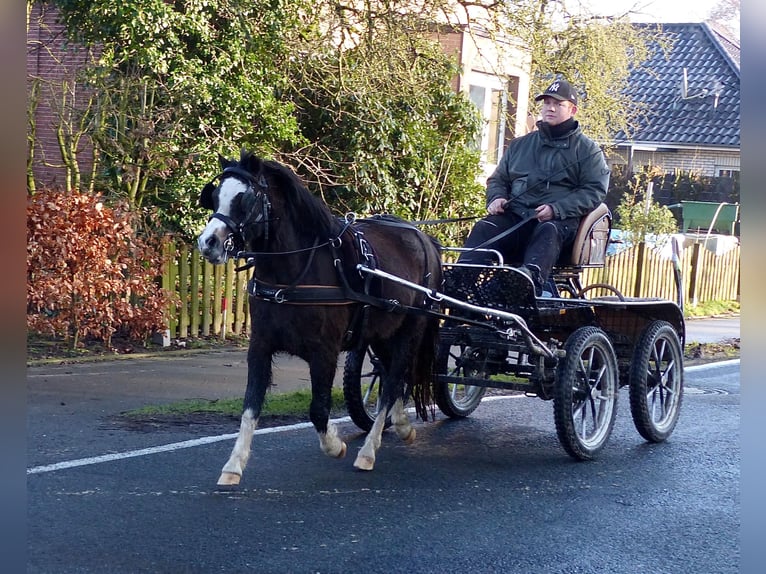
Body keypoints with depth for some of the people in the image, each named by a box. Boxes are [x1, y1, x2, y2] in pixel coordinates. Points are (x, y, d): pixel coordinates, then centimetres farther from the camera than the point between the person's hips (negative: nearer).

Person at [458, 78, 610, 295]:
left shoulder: (588, 149, 14)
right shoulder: (520, 145, 28)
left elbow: (594, 191, 1)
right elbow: (497, 179, 32)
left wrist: (557, 209, -14)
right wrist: (496, 198, 5)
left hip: (560, 220, -4)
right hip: (515, 216, 4)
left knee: (548, 232, -39)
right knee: (484, 228, -26)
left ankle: (531, 276, -66)